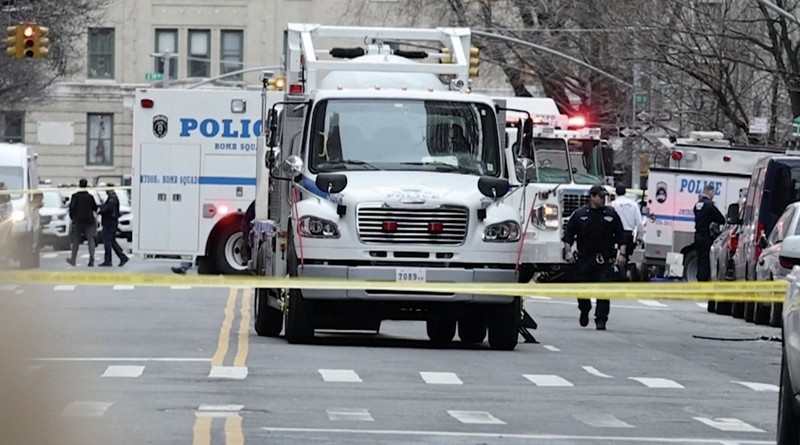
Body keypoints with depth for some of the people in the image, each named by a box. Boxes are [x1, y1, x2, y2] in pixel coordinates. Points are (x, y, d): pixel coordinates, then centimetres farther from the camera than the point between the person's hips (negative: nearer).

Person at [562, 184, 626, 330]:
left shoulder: (611, 214, 6)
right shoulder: (580, 214, 4)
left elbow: (620, 236, 8)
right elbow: (568, 235, 7)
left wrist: (621, 253, -1)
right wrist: (568, 251, -4)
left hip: (604, 259, -1)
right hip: (584, 259, 1)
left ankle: (601, 320, -6)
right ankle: (584, 311, 35)